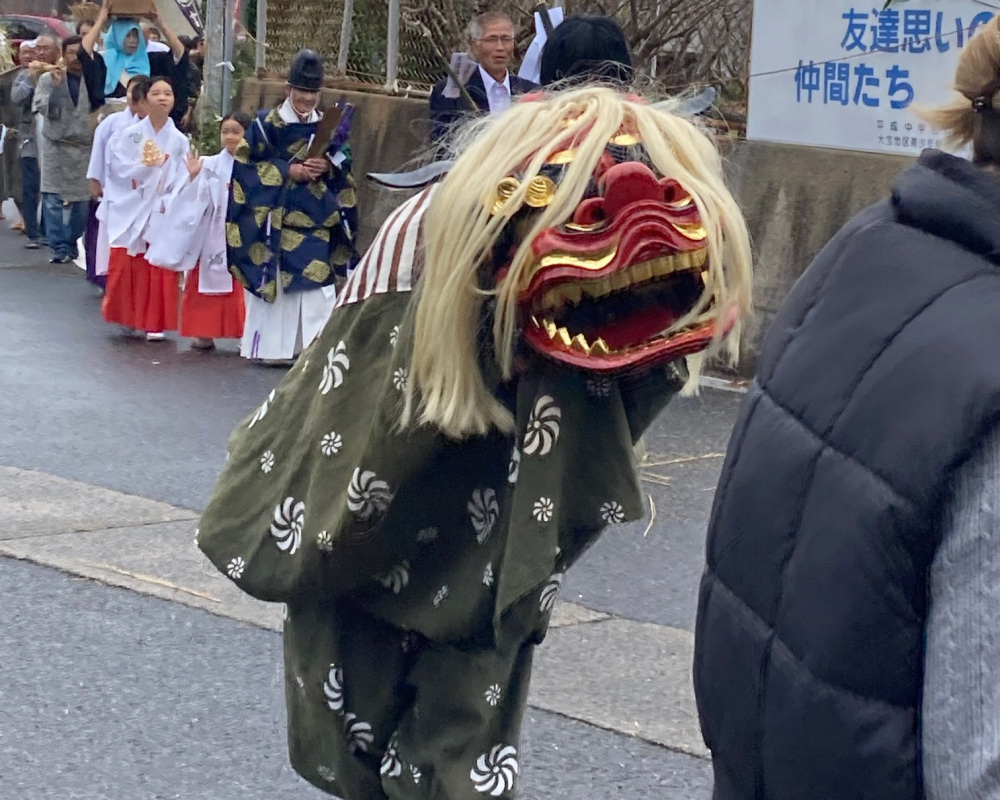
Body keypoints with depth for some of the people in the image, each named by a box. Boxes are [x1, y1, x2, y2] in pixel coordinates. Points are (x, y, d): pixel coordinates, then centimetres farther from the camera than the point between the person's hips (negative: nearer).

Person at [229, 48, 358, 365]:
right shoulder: (266, 124, -1)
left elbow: (345, 164, 10)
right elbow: (247, 167, -5)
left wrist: (328, 165, -12)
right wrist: (288, 170, -14)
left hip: (316, 220, 3)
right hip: (274, 218, -3)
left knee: (316, 283, -5)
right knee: (273, 280, -4)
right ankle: (271, 346, 2)